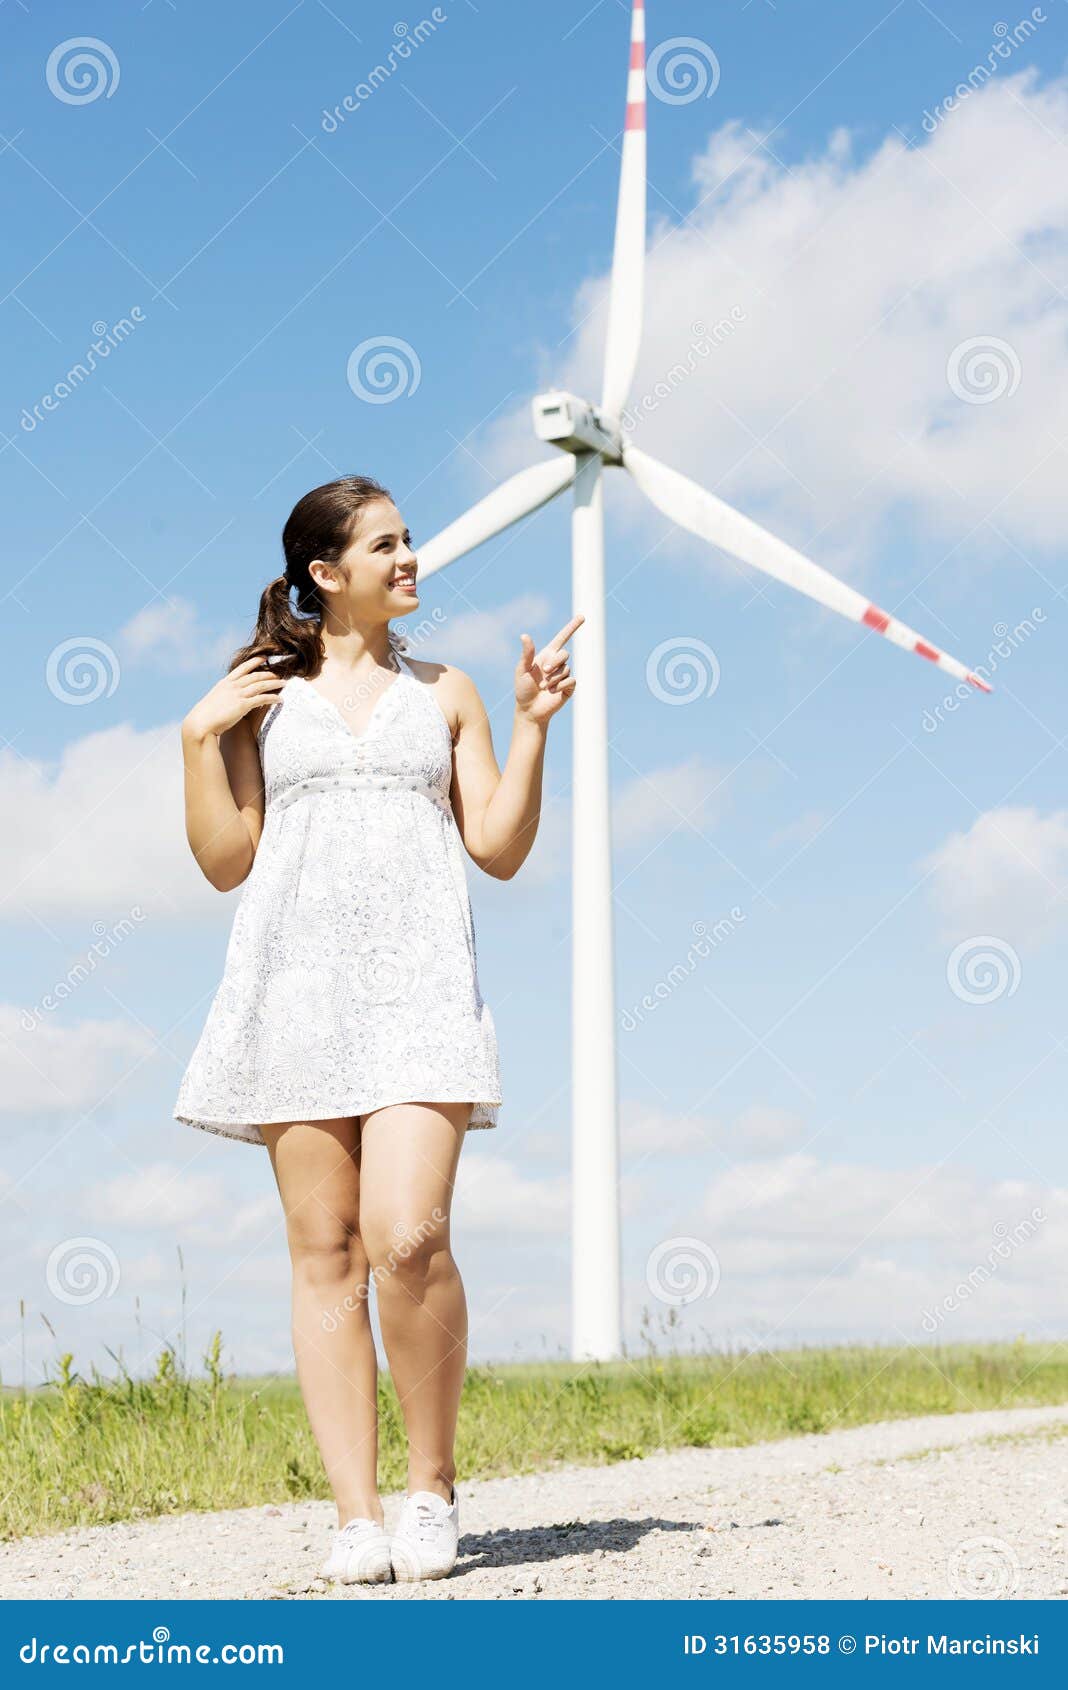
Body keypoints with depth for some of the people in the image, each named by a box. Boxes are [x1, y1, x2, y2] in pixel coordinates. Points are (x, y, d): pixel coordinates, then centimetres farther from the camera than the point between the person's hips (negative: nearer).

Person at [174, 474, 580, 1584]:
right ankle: (356, 1515, 3)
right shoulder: (262, 693, 14)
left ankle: (433, 1484, 1)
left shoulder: (444, 691, 17)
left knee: (407, 1238, -17)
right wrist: (200, 736, 1)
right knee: (325, 1252, -1)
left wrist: (532, 727, 3)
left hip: (418, 983, 0)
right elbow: (226, 861, 9)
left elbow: (499, 849, 11)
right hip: (297, 980, 1)